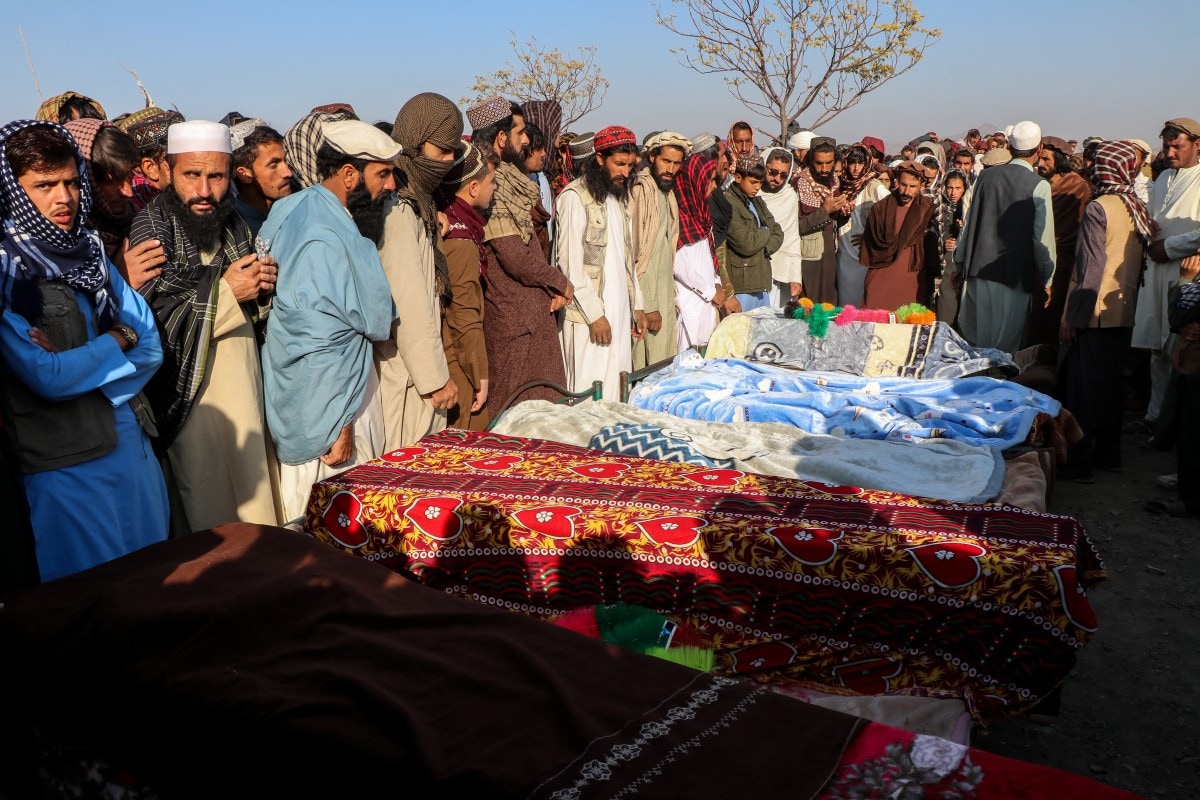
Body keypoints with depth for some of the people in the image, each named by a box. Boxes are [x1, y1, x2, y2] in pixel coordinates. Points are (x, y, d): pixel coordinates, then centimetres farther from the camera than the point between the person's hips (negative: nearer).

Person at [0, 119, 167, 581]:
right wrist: (115, 342, -7)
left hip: (133, 444, 6)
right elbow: (47, 377, -19)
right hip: (64, 463, -5)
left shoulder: (88, 248, 6)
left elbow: (150, 347, 2)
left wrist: (79, 362, -12)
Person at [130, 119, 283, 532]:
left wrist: (263, 288, -3)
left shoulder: (233, 223, 9)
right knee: (211, 511, 4)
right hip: (195, 400, -6)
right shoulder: (152, 227, -13)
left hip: (247, 391, 7)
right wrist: (223, 292, -21)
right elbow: (147, 324, -23)